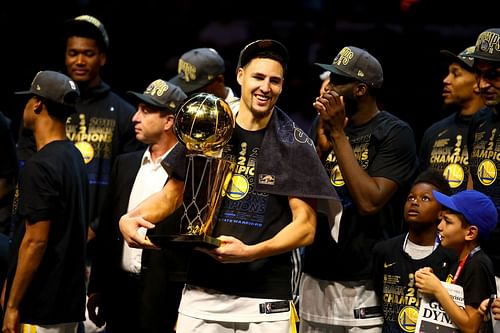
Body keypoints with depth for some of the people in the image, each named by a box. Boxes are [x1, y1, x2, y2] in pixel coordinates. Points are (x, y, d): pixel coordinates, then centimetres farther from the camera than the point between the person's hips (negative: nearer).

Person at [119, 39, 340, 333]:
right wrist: (130, 219, -4)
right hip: (201, 292, 2)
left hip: (266, 297, -2)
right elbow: (172, 195, 16)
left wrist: (249, 252, -19)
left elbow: (306, 226, -5)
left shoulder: (294, 145, 0)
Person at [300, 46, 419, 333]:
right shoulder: (325, 123, 13)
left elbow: (369, 202, -18)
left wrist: (339, 134, -15)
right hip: (316, 276, 6)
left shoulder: (395, 134, -7)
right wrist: (322, 142, -6)